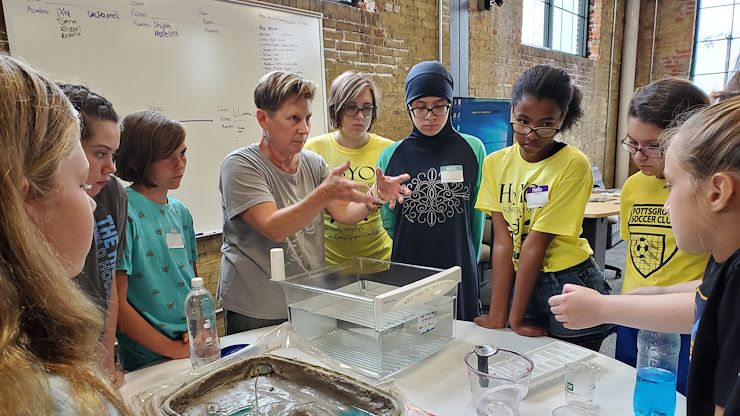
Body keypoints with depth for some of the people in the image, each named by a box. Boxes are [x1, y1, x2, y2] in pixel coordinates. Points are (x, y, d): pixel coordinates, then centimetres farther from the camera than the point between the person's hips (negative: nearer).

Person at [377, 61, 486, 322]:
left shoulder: (472, 150, -2)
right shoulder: (391, 156, -1)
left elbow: (477, 216, 6)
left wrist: (469, 264, 10)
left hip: (459, 273, 0)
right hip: (407, 272, 1)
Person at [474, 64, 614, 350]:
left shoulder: (573, 165, -16)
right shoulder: (495, 163, -3)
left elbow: (536, 242, -19)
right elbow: (502, 241, -8)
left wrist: (516, 319, -15)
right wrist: (497, 315, -11)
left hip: (569, 284, -3)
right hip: (522, 280, 4)